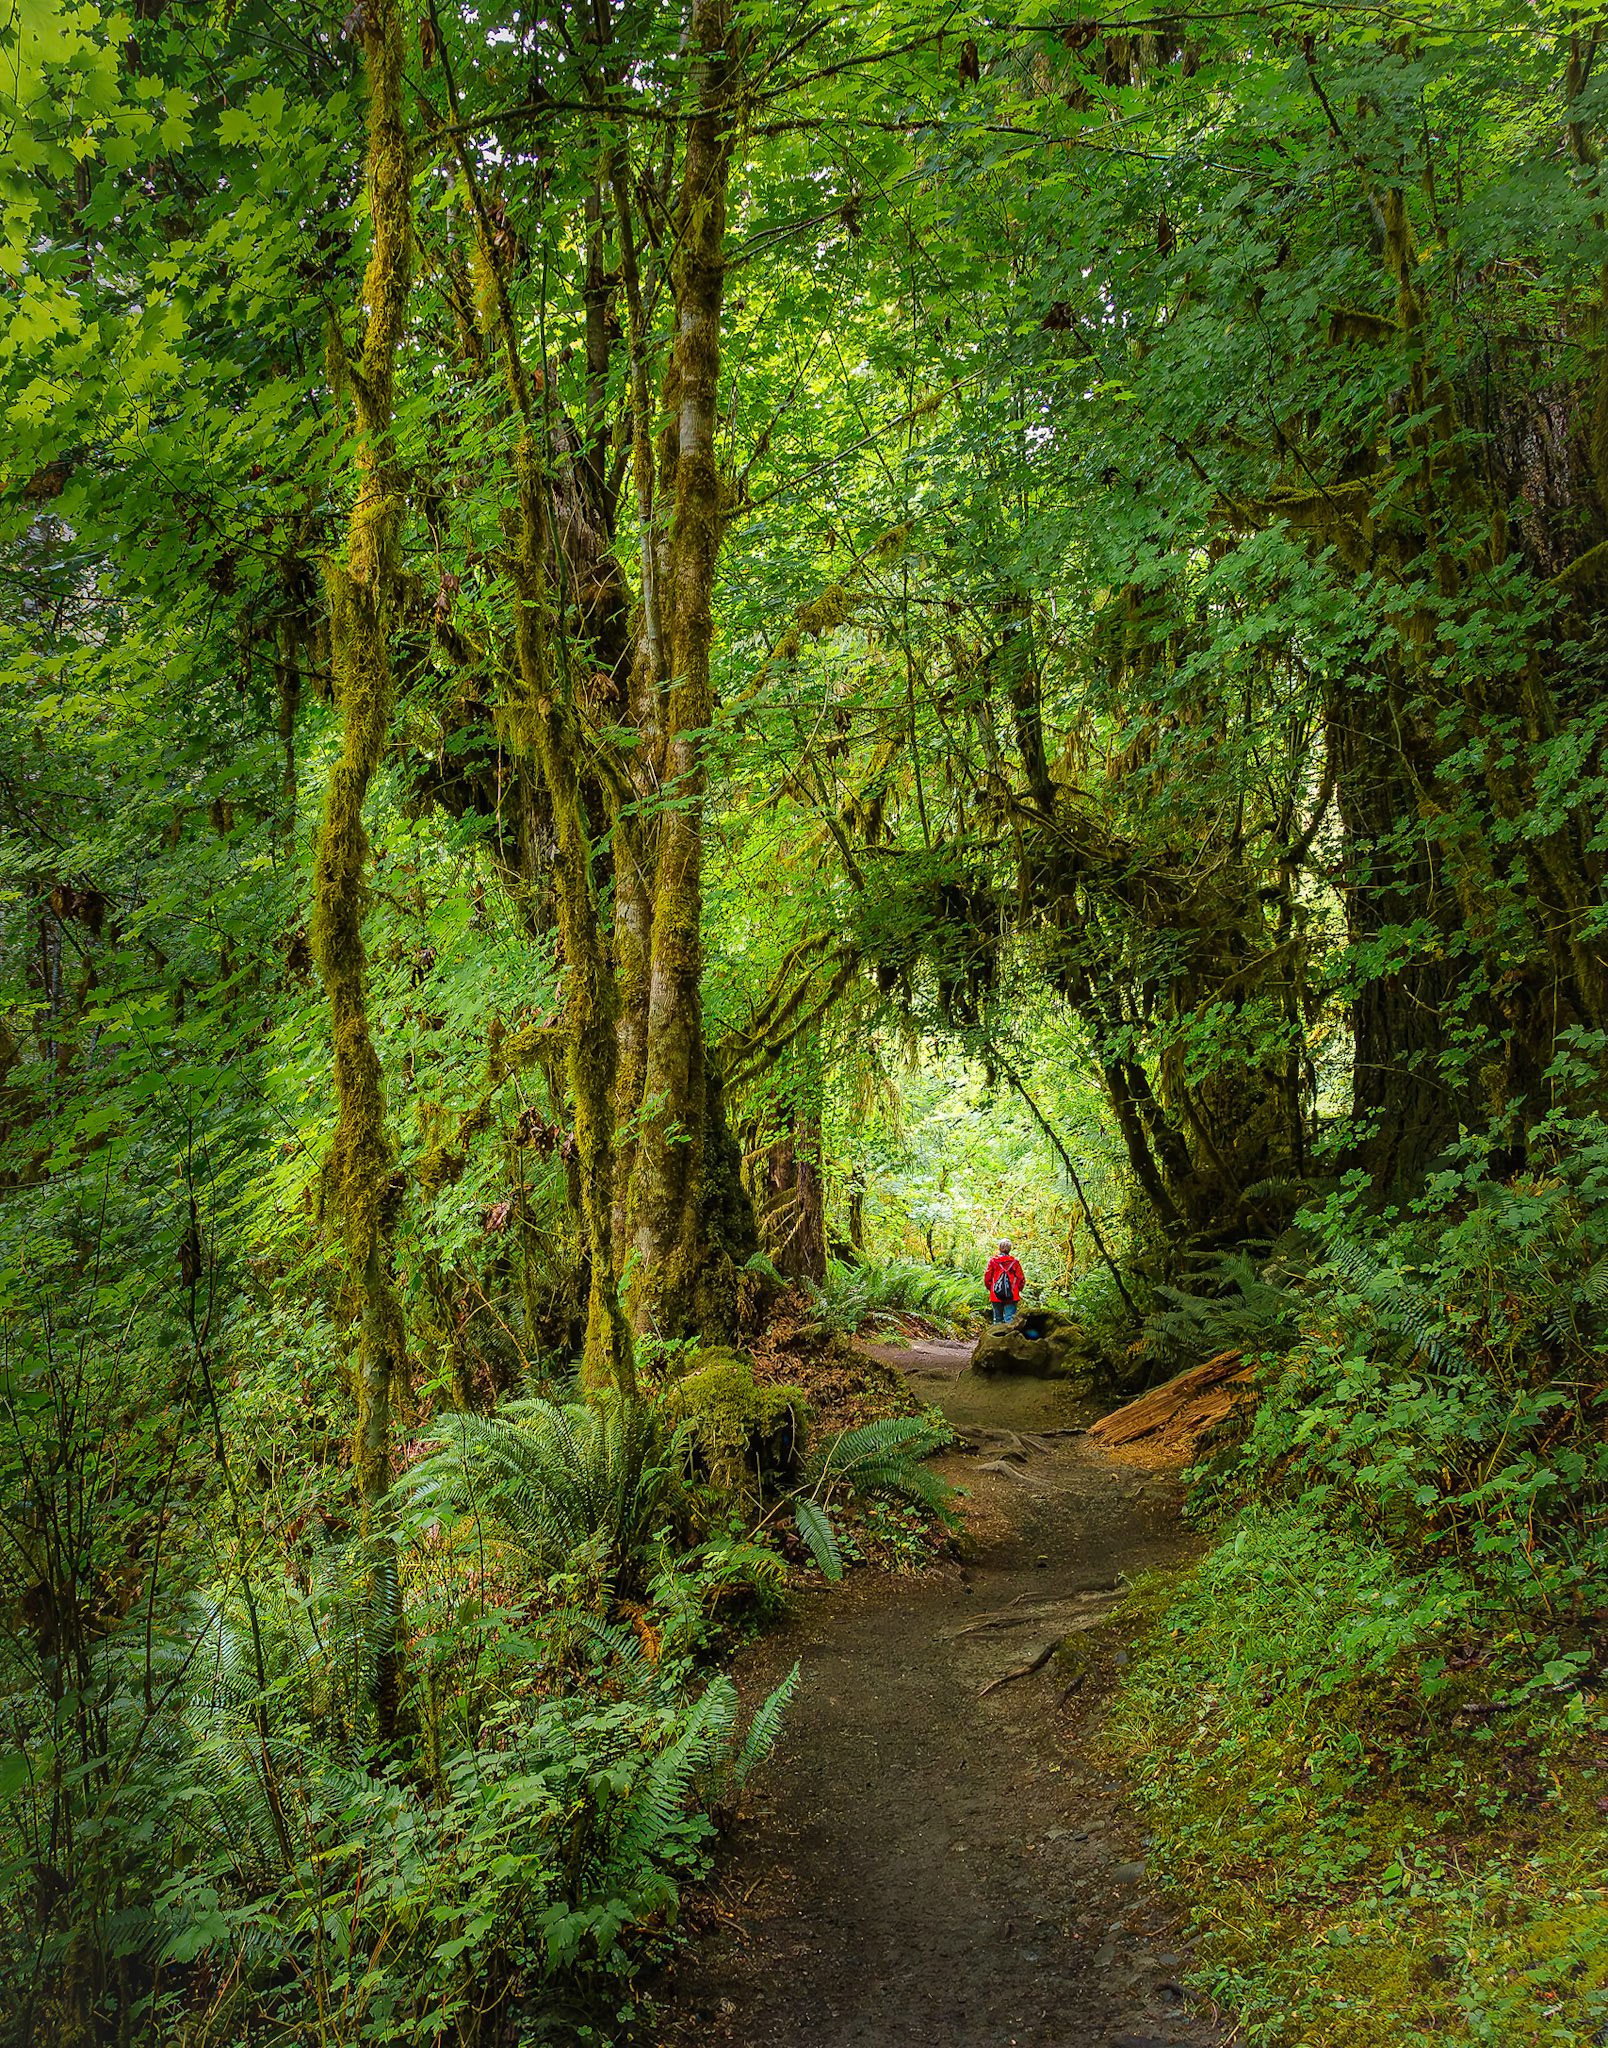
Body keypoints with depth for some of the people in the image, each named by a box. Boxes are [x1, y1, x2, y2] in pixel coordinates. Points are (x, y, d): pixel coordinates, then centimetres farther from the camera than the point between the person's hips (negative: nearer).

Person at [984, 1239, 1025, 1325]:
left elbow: (987, 1278, -1)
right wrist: (1017, 1290, 13)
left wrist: (990, 1289, 15)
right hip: (1011, 1296, -1)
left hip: (996, 1296, 1)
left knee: (998, 1319, 13)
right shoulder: (1014, 1262, -5)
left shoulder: (993, 1261, -3)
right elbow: (1021, 1279, -3)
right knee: (1010, 1318, -1)